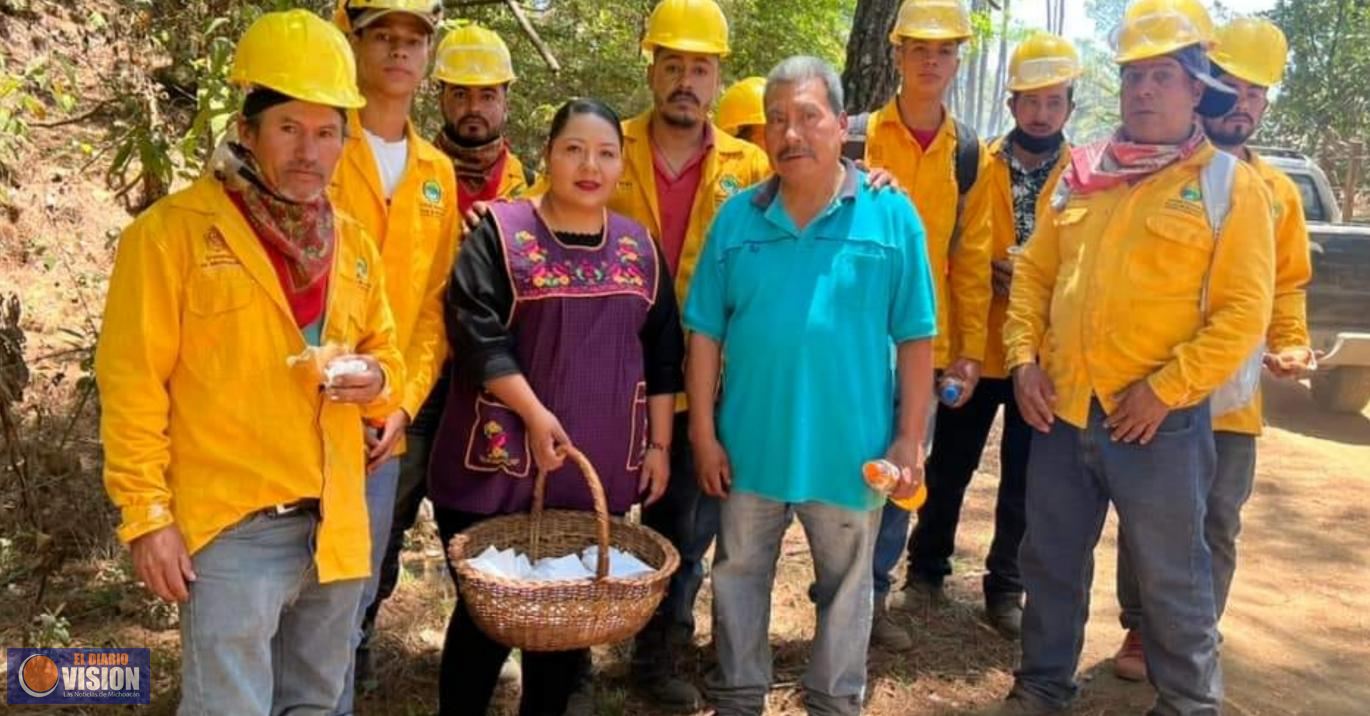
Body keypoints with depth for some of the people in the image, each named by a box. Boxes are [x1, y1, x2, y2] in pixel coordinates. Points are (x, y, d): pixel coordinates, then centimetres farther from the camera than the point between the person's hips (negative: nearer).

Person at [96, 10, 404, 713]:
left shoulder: (353, 243, 10)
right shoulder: (173, 231, -8)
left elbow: (385, 358, 18)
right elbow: (132, 383, -9)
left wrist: (373, 380, -5)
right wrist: (146, 515, -12)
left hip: (335, 526, 6)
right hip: (231, 528, -6)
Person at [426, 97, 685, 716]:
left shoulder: (639, 247, 10)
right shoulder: (500, 231, -4)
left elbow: (662, 354, 12)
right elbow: (477, 332, -14)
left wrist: (659, 443, 8)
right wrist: (534, 414, -19)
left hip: (600, 468, 4)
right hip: (502, 462, -4)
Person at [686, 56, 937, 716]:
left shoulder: (891, 216, -6)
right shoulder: (737, 217, -1)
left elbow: (915, 340, -4)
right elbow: (705, 334, 0)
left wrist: (909, 439, -6)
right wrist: (703, 432, -3)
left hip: (851, 445, -1)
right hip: (750, 441, 2)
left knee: (846, 585, 15)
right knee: (738, 579, 16)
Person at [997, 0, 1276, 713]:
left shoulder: (1230, 183, -5)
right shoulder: (1080, 172, 9)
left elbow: (1243, 312, -10)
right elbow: (1033, 272, 12)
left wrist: (1164, 389, -16)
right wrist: (1023, 356, -1)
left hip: (1161, 419, -4)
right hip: (1062, 409, 5)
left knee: (1172, 576, 9)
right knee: (1051, 562, 16)